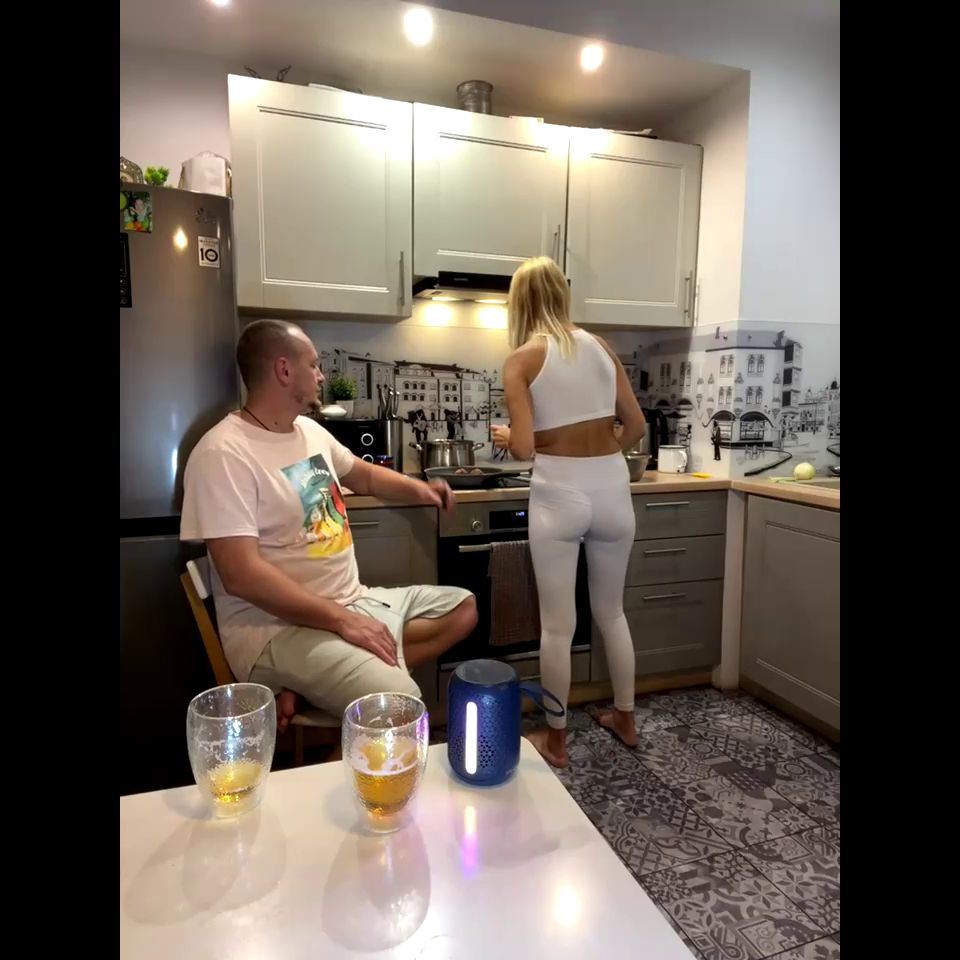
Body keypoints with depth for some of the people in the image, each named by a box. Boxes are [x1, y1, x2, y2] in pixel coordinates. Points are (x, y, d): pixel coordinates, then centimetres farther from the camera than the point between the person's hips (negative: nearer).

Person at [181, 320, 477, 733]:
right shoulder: (224, 454, -16)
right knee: (398, 701, -30)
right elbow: (241, 575, -22)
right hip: (277, 626, -10)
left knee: (462, 607, 10)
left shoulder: (310, 430, 11)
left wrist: (418, 489, 10)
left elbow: (363, 474, 29)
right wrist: (342, 621, -23)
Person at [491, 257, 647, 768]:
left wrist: (506, 436, 10)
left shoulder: (522, 359, -5)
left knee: (558, 624, 9)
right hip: (612, 488, 5)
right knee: (611, 610, 22)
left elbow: (525, 448, -12)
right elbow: (636, 428, 10)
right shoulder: (600, 347, 7)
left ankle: (555, 737, 26)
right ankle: (624, 716, 39)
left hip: (560, 494, -4)